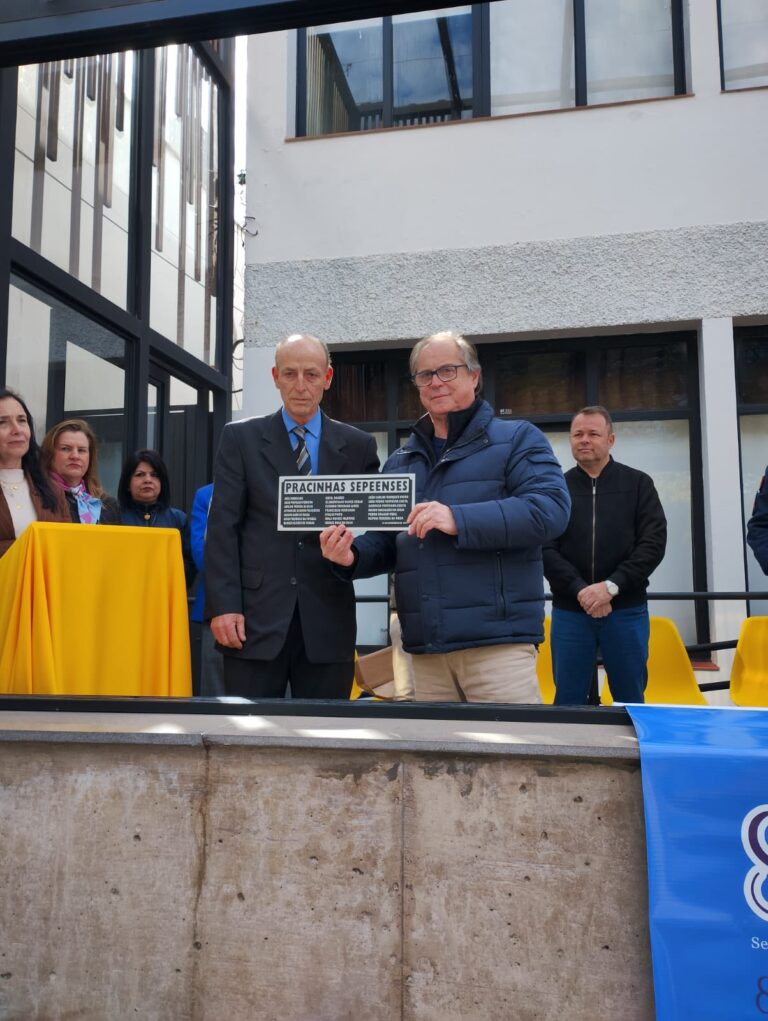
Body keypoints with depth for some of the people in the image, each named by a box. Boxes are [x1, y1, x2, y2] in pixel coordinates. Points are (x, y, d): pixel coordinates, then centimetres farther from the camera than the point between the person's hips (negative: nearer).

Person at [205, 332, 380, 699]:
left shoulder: (357, 445, 9)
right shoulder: (240, 438, 7)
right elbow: (223, 527, 1)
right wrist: (223, 605, -8)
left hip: (328, 618, 1)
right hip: (256, 615, -1)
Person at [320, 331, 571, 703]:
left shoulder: (516, 439, 2)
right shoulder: (400, 461, 20)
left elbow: (551, 508, -13)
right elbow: (386, 543, 21)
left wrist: (459, 520, -22)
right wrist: (353, 555, -3)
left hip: (498, 640, -5)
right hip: (425, 649, 5)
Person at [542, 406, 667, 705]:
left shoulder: (638, 484, 5)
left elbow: (654, 544, -4)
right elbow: (545, 550, -3)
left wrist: (611, 586, -15)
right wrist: (580, 590, -16)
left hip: (626, 611, 0)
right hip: (569, 612, 0)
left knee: (631, 699, 8)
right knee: (568, 701, 5)